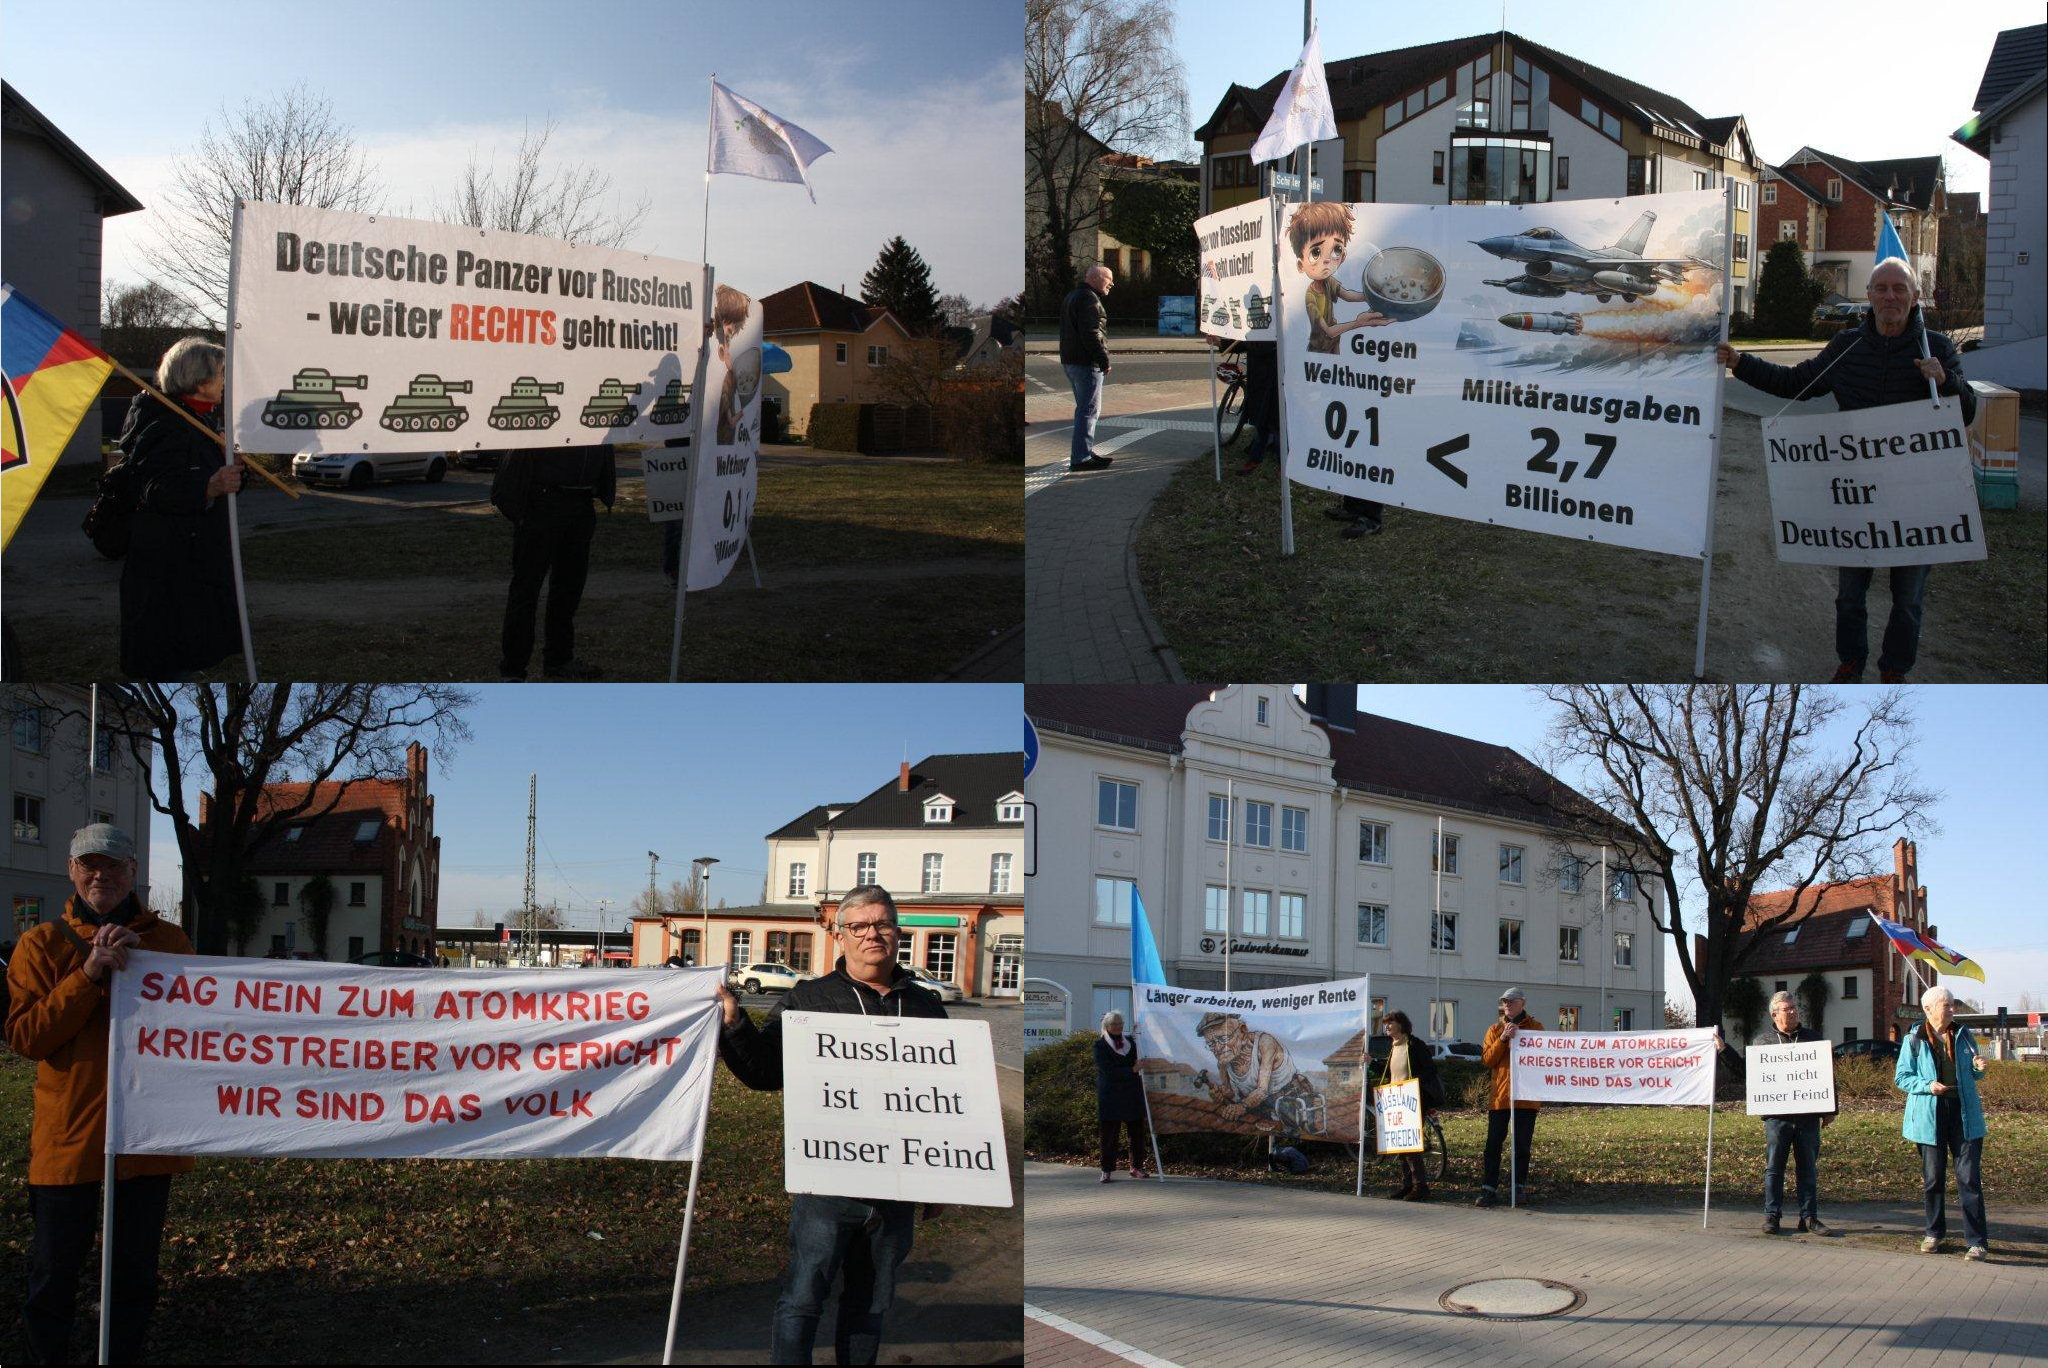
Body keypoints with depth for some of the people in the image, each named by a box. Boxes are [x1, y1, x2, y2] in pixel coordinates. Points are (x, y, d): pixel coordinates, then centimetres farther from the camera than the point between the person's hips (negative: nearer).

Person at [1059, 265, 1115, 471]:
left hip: (1070, 360, 11)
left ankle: (1085, 452, 24)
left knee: (1085, 408, 18)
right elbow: (1091, 334, -23)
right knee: (1089, 410, -8)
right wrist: (1104, 360, -19)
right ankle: (1081, 458, -10)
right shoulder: (1089, 299, -15)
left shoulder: (1073, 297, 19)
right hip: (1086, 362, -11)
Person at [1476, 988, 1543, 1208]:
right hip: (1499, 1093, 2)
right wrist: (1503, 1039, -10)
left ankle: (1520, 1187, 12)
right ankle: (1489, 1189, -3)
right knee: (1493, 1143, -3)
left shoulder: (1535, 1027, 6)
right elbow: (1487, 1060, 3)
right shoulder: (1495, 1030, 12)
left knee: (1522, 1144, 4)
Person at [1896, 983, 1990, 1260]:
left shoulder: (1963, 1035, 7)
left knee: (1970, 1178, -5)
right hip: (1930, 1115, -1)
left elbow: (1973, 1074, 18)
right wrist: (1927, 1085, -16)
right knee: (1932, 1178, 7)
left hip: (1964, 1113, 1)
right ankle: (1934, 1232, 24)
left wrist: (1978, 1067, -6)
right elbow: (1901, 1077, 1)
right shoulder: (1914, 1040, -1)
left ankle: (1978, 1242, -4)